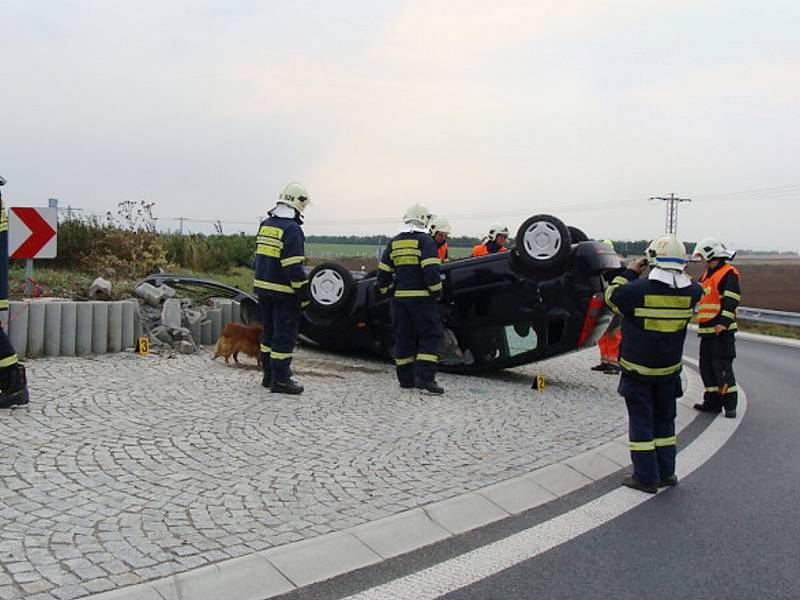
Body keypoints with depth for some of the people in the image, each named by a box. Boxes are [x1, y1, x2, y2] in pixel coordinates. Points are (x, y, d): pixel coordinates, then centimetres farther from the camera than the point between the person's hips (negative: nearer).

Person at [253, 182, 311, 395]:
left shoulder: (265, 224, 11)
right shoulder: (292, 229, -16)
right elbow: (293, 267, -20)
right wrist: (304, 293, -14)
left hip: (263, 287, 8)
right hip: (283, 292, -8)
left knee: (269, 332, 16)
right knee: (285, 336, -1)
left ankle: (269, 375, 23)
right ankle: (280, 379, 2)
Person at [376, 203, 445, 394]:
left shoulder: (394, 242, 12)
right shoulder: (425, 240, -8)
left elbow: (383, 271, 12)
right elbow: (431, 270, -17)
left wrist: (385, 291, 22)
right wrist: (437, 292, -7)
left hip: (399, 297, 6)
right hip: (421, 297, -6)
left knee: (403, 336, 11)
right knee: (430, 335, 0)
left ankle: (405, 378, 15)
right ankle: (425, 377, -10)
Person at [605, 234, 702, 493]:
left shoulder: (639, 289, -23)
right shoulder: (691, 292, -10)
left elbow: (612, 296, -5)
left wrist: (629, 272, 5)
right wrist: (675, 273, 11)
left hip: (637, 370, -4)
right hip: (669, 369, 4)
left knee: (641, 422, 6)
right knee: (665, 420, 19)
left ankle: (646, 477, 10)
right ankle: (666, 472, 26)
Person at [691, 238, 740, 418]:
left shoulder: (729, 273, -10)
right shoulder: (707, 275, 19)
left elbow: (731, 301, -18)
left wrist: (723, 322, -26)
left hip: (722, 331, -9)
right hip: (707, 330, 9)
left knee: (723, 368, -8)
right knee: (707, 367, 11)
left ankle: (730, 405, -3)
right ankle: (713, 402, 19)